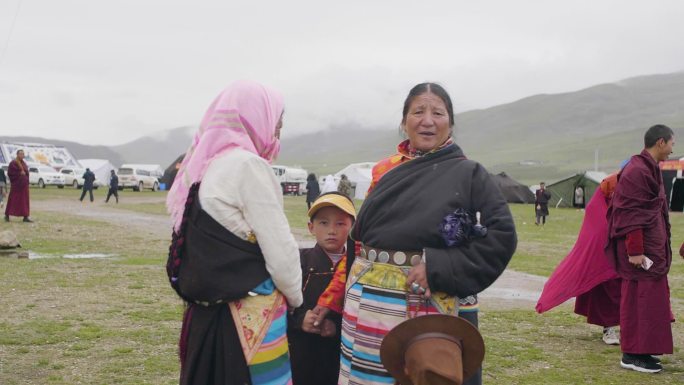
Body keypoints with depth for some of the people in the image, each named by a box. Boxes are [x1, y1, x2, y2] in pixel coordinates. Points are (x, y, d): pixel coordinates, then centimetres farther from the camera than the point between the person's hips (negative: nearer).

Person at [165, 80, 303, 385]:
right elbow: (280, 249, -13)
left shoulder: (201, 165, 12)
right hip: (250, 317, -8)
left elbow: (213, 245, 13)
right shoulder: (248, 165, -13)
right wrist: (296, 297, 3)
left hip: (208, 311, 8)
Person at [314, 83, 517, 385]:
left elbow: (501, 236, -9)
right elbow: (360, 239, 13)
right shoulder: (384, 170, 9)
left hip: (434, 311, -3)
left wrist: (438, 269, -18)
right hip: (369, 309, 4)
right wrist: (332, 298, 12)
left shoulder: (469, 174, -2)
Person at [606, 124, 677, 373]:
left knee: (648, 298, 14)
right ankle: (633, 355, 0)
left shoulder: (648, 168, 15)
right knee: (641, 299, -6)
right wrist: (635, 250, -23)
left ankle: (639, 350, 23)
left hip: (651, 246, 10)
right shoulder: (638, 171, -17)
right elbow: (630, 214, -22)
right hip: (642, 248, -10)